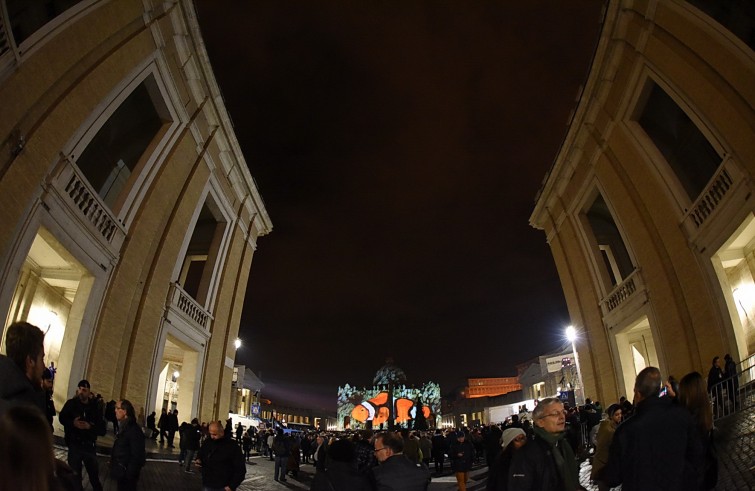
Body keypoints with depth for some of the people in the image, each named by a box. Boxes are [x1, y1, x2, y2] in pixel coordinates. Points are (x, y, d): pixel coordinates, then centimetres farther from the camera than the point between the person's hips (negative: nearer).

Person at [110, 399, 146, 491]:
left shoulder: (134, 430, -23)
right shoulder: (123, 426, 7)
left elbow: (137, 456, -22)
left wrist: (129, 474, -20)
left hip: (127, 474, -9)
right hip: (121, 472, 9)